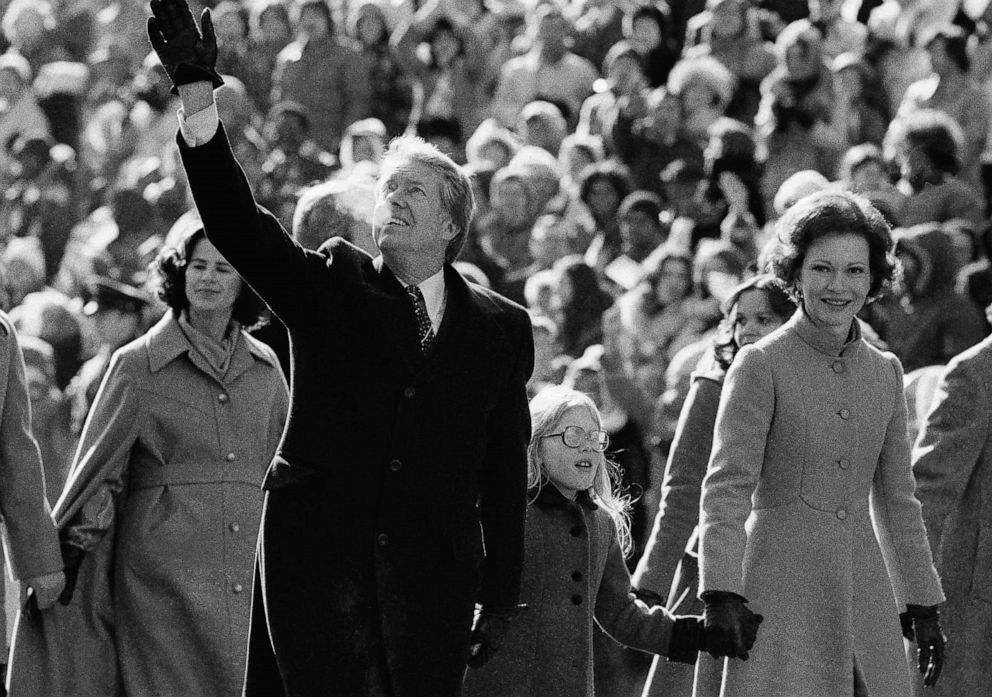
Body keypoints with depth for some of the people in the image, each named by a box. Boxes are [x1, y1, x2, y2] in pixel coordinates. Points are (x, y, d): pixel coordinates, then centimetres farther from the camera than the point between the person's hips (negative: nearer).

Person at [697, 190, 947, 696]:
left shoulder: (885, 373, 13)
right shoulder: (761, 365, -3)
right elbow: (725, 489, -8)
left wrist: (923, 607, 19)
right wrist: (721, 594, -19)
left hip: (863, 593, 5)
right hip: (782, 589, -5)